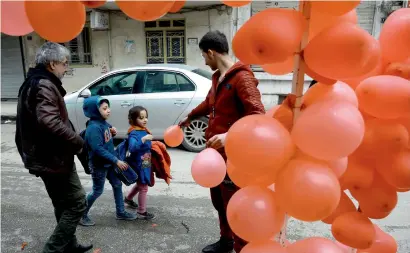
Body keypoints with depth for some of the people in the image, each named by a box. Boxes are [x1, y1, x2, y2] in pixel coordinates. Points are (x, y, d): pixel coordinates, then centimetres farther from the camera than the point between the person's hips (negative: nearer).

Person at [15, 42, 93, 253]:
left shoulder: (33, 83, 16)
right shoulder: (44, 85, -17)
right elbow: (49, 121, -33)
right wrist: (77, 141, -20)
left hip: (45, 157, 11)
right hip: (53, 158, -11)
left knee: (63, 204, 20)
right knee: (77, 203, -3)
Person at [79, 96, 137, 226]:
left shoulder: (104, 123, 2)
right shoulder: (93, 127, -25)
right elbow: (98, 149, -29)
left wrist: (111, 131, -1)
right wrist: (116, 161, -27)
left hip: (109, 163, 8)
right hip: (98, 165, -8)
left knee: (117, 185, 14)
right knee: (97, 191, 6)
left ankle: (121, 212, 29)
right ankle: (81, 214, 26)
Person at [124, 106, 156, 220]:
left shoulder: (144, 130, 4)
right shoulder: (134, 133, -24)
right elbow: (132, 148, -40)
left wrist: (152, 145, 7)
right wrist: (143, 139, -46)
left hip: (145, 163, 9)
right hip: (139, 164, -9)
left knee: (140, 184, 27)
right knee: (143, 187, 3)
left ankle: (128, 198, 51)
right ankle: (142, 212, 18)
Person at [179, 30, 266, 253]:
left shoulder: (242, 77, -16)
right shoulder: (217, 77, 13)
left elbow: (258, 116, -25)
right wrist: (189, 118, 45)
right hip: (215, 152, 9)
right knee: (219, 201, 21)